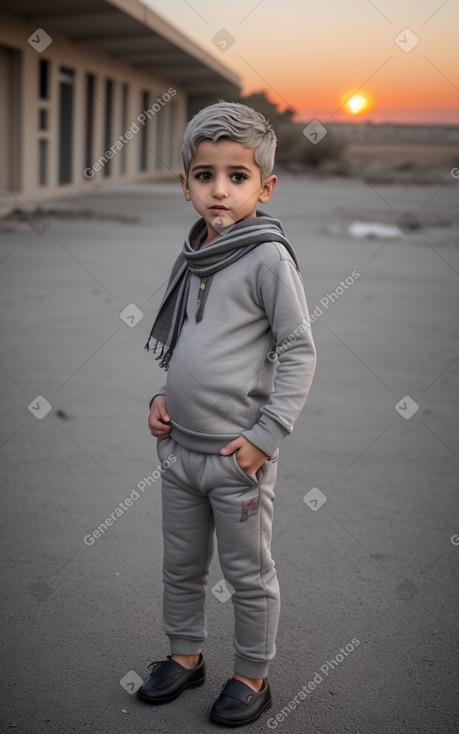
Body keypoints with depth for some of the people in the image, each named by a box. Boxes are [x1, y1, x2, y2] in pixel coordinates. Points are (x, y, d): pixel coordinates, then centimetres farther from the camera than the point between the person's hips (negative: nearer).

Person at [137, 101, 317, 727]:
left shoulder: (268, 256, -14)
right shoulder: (192, 257, 8)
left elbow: (300, 351, -14)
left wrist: (266, 436, -17)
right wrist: (163, 396, 6)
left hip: (238, 456, -7)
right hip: (180, 446, 7)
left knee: (248, 575, 11)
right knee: (181, 565, 21)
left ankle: (253, 677, 30)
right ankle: (186, 656, 41)